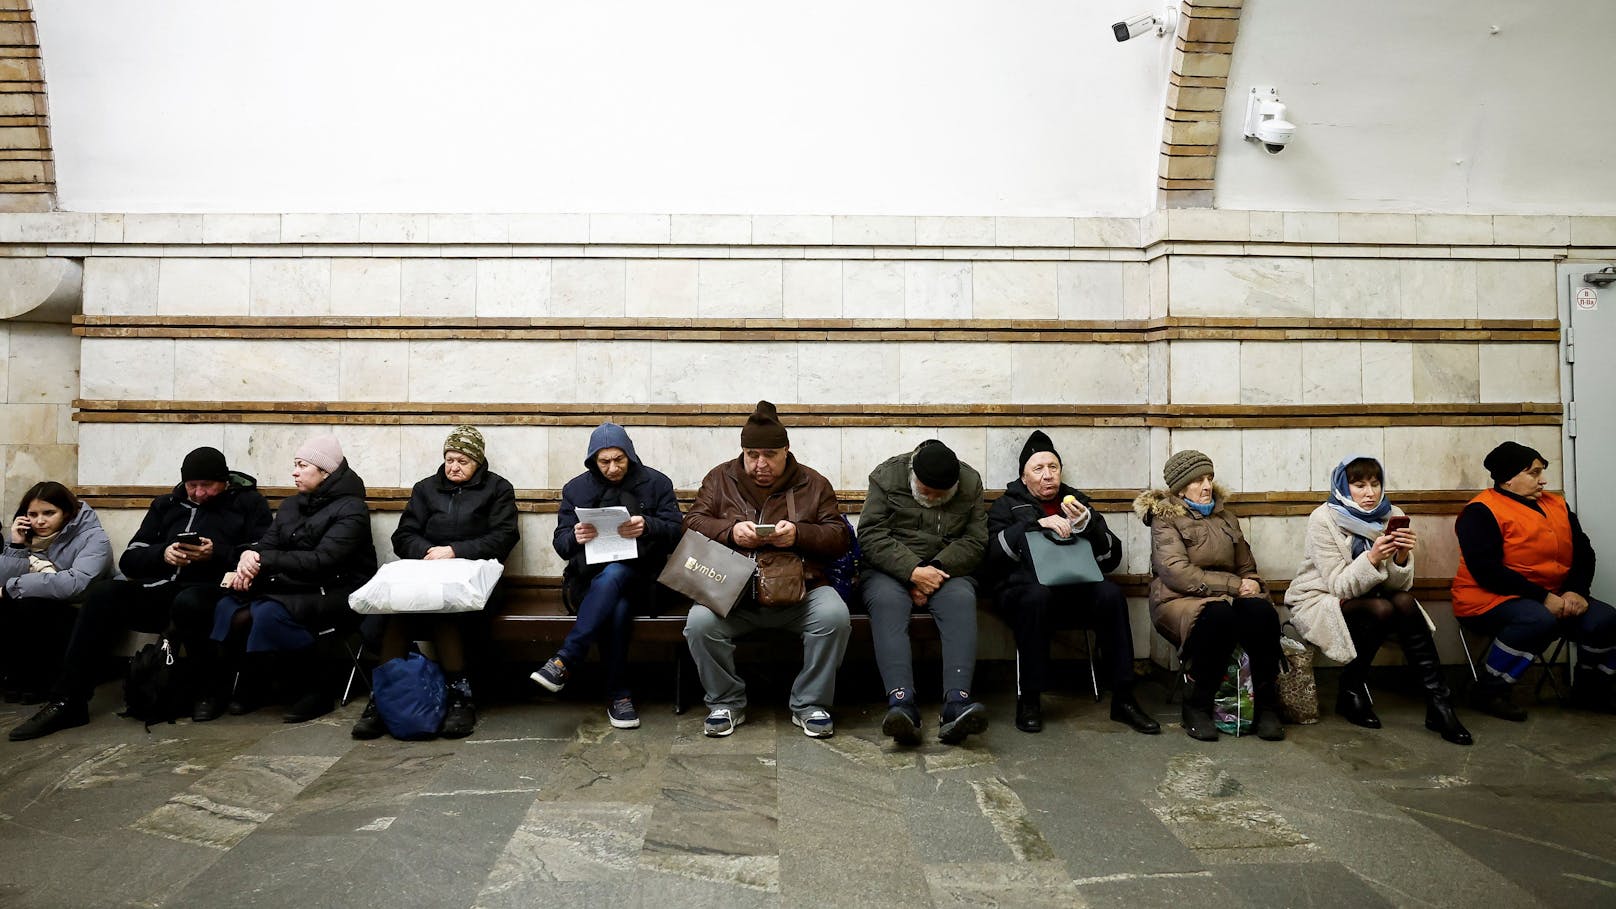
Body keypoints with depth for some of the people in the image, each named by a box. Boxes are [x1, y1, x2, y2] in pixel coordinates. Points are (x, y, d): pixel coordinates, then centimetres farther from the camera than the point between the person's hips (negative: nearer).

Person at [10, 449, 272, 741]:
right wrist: (162, 553, -4)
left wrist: (216, 553, -17)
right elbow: (129, 560, 16)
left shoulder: (249, 503, 9)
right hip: (160, 589, 5)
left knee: (188, 602, -38)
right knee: (103, 592, -21)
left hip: (209, 589, -5)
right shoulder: (166, 505, 23)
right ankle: (68, 700, -18)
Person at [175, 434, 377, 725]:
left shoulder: (350, 509, -7)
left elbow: (321, 560, -18)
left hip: (333, 592, -7)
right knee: (227, 607, -17)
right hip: (289, 587, 7)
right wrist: (249, 558, -16)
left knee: (270, 612, -31)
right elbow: (267, 545, 8)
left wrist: (262, 560, -18)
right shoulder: (291, 505, 18)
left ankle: (314, 690, -14)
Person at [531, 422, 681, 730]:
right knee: (617, 607, -34)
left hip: (639, 578, -1)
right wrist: (574, 537, -20)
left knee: (613, 574, -37)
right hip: (589, 580, 1)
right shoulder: (576, 488, 11)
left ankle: (564, 661, -36)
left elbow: (675, 530, -3)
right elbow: (561, 543, 5)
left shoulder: (656, 483, 5)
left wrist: (647, 526, -25)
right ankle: (619, 694, -26)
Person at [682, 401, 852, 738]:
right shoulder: (720, 479, 12)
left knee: (834, 616, -29)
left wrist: (799, 534, -13)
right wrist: (730, 531, -14)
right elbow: (693, 524, 5)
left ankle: (810, 704, -7)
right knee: (699, 622, -27)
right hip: (732, 589, 1)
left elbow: (840, 538, 5)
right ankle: (726, 703, -2)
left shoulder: (813, 484, 10)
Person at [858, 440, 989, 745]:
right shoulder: (887, 476, -3)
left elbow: (975, 540, -1)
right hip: (890, 570, -1)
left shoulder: (970, 483, 3)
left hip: (945, 571, 2)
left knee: (961, 600, -32)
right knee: (887, 601, -35)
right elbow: (871, 534, -10)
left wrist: (936, 569, -16)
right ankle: (901, 704, -47)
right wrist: (912, 570, -21)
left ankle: (956, 704, -44)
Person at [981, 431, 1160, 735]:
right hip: (1023, 587, -2)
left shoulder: (1077, 502, 24)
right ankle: (1029, 699, -25)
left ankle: (1123, 699, -21)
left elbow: (1112, 558, 12)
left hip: (1075, 588, 3)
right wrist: (1037, 525, -13)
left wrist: (1086, 525, -6)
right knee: (1037, 596, -36)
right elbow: (991, 552, -5)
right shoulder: (1007, 505, 16)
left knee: (1111, 594, -27)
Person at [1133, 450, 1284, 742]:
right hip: (1180, 600, -5)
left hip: (1227, 597, 5)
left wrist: (1252, 585, 1)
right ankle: (1196, 707, -21)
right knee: (1219, 614, -37)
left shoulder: (1226, 518, 20)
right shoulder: (1165, 518, 0)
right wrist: (1233, 585, -17)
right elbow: (1177, 573, -13)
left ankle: (1267, 706, -17)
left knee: (1262, 611, -29)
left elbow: (1247, 568, 25)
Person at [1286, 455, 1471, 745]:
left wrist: (1402, 558, -26)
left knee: (1405, 602, -25)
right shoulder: (1323, 519, -15)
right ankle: (1351, 690, -10)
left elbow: (1398, 585, -6)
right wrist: (1372, 558, -34)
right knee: (1382, 609, -29)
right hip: (1317, 601, -4)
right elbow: (1339, 586, -19)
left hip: (1363, 599, 4)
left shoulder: (1392, 516, -2)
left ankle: (1438, 702, -19)